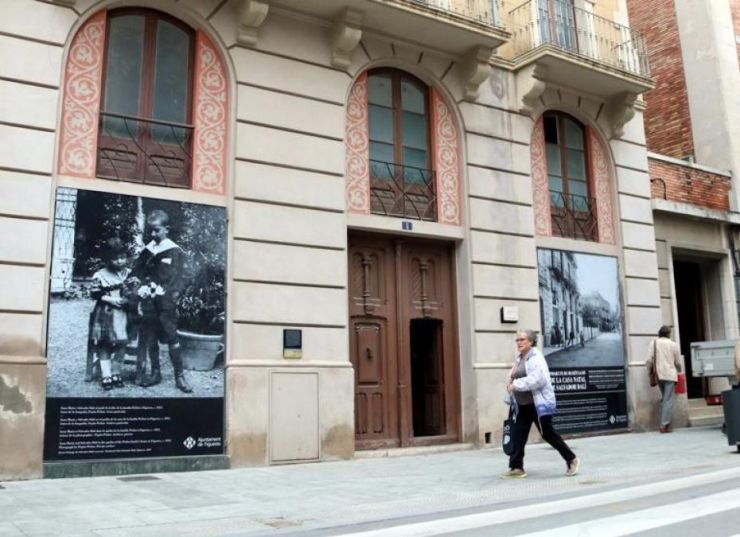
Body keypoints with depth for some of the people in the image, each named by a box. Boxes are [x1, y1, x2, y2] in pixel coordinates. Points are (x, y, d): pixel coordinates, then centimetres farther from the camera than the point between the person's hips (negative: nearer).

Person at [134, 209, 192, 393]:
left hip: (166, 302, -4)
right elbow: (138, 273, 15)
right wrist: (143, 287, -3)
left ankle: (179, 376, 0)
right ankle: (155, 373, 20)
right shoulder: (146, 251, 11)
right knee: (150, 339, 8)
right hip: (149, 302, 5)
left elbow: (180, 278, -4)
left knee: (172, 338, -5)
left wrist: (173, 295, -17)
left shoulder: (176, 252, -1)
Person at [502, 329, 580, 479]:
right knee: (517, 435, 3)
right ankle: (516, 467, 8)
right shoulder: (518, 358, 13)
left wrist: (516, 385, -24)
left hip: (539, 403, -8)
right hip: (522, 405, 8)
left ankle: (571, 460, 16)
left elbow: (537, 379, -27)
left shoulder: (536, 357, -14)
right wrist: (511, 381, 0)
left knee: (547, 434, -1)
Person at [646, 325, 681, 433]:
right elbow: (678, 362, 7)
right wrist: (678, 371, 27)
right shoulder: (673, 345, 1)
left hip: (658, 375, 3)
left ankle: (664, 423, 15)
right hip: (670, 374, -3)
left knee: (664, 398, 17)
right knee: (668, 400, -3)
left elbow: (649, 360, -4)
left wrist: (650, 370, 11)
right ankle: (665, 425, -8)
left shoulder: (653, 343, 3)